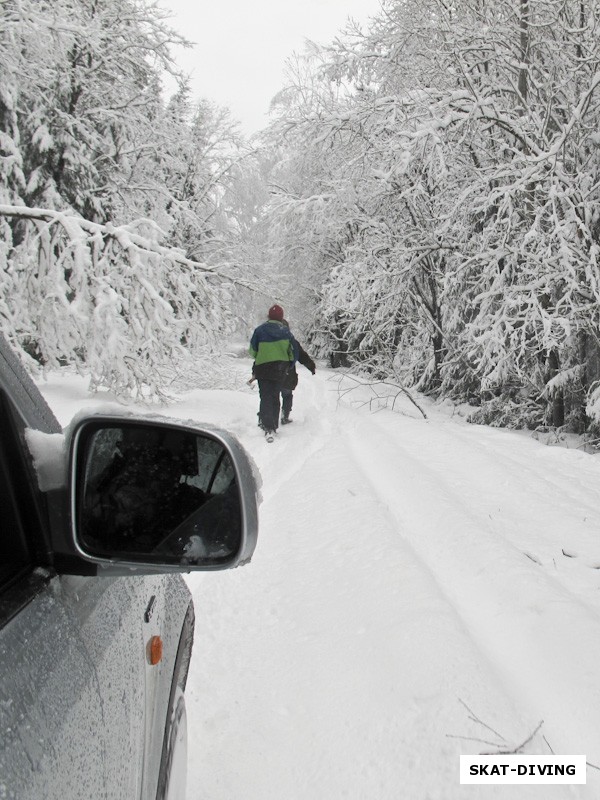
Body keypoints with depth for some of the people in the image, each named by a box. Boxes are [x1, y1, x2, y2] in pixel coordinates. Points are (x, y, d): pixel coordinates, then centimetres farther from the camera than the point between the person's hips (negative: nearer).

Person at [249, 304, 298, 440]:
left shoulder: (260, 330, -6)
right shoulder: (286, 331, -2)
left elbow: (252, 351, 0)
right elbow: (294, 351, 1)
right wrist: (289, 366, 17)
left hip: (263, 367, -2)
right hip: (281, 369, 2)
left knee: (266, 397, -2)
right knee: (275, 396, 18)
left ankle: (269, 428, -18)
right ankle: (273, 425, 25)